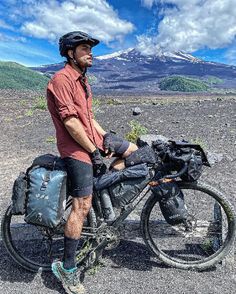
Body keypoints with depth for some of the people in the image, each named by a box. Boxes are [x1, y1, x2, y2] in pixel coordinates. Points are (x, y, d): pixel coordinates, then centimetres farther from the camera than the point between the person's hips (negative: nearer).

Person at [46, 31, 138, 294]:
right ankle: (67, 268, 7)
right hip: (76, 148, -9)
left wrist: (105, 136, 4)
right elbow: (70, 122, -21)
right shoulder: (61, 79, -14)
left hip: (93, 138, 10)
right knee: (82, 206, -9)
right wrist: (94, 152, -18)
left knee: (133, 151, 15)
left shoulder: (82, 80, 17)